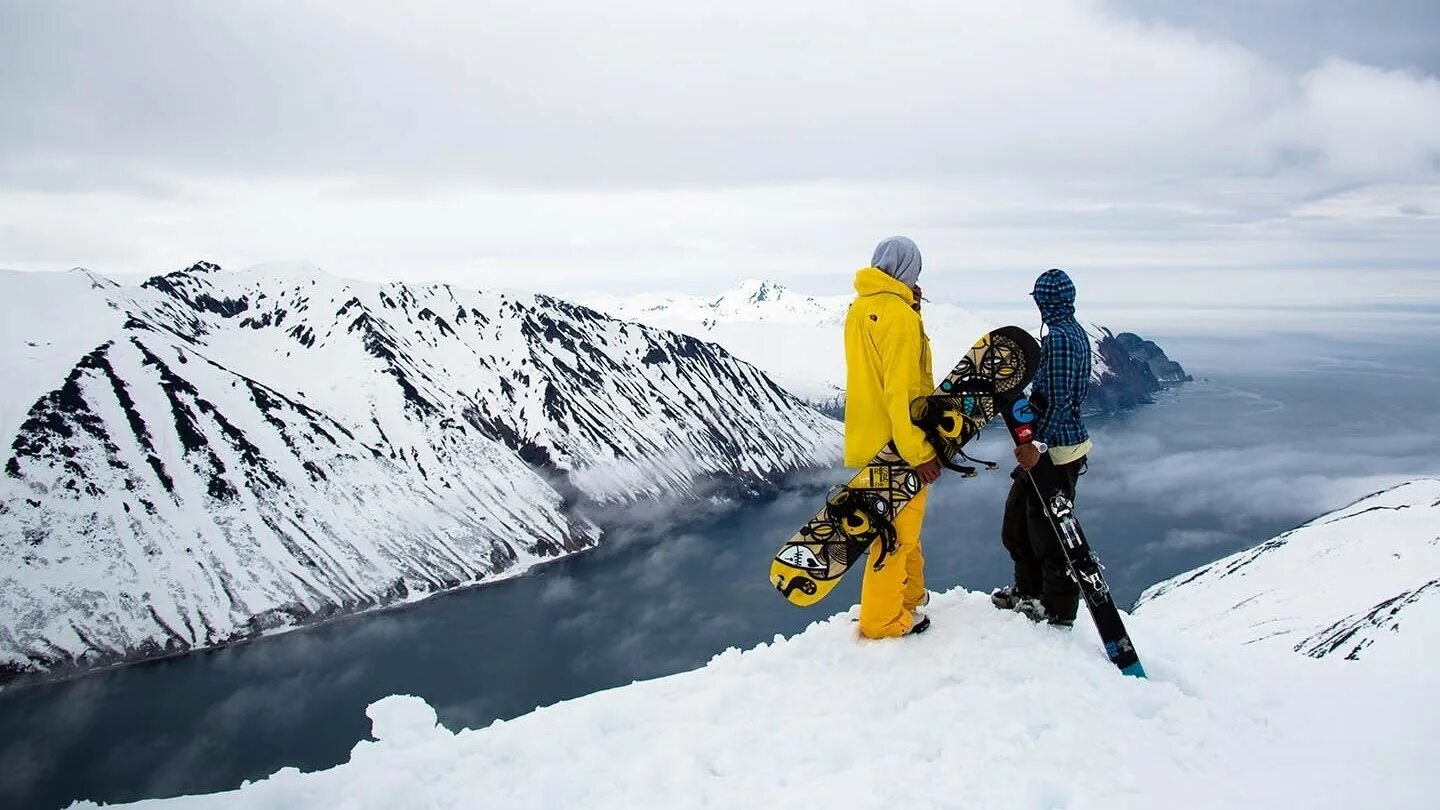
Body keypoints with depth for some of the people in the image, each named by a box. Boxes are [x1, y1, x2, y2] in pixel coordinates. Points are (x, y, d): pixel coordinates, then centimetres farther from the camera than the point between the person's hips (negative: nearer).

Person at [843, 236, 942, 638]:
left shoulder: (859, 308, 7)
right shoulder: (899, 315, -20)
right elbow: (900, 391, -24)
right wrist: (919, 452, -21)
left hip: (866, 436, 9)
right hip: (896, 445, -9)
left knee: (901, 525, 23)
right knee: (896, 532, 4)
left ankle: (910, 596, 38)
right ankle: (883, 620, 15)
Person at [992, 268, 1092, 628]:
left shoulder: (1058, 337, -19)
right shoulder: (1075, 331, 10)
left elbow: (1060, 400, -24)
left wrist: (1038, 444, -26)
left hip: (1055, 449, -10)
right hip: (1064, 439, 10)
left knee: (1048, 527, 1)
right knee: (1017, 518, 20)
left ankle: (1058, 609, 15)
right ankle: (1029, 590, 33)